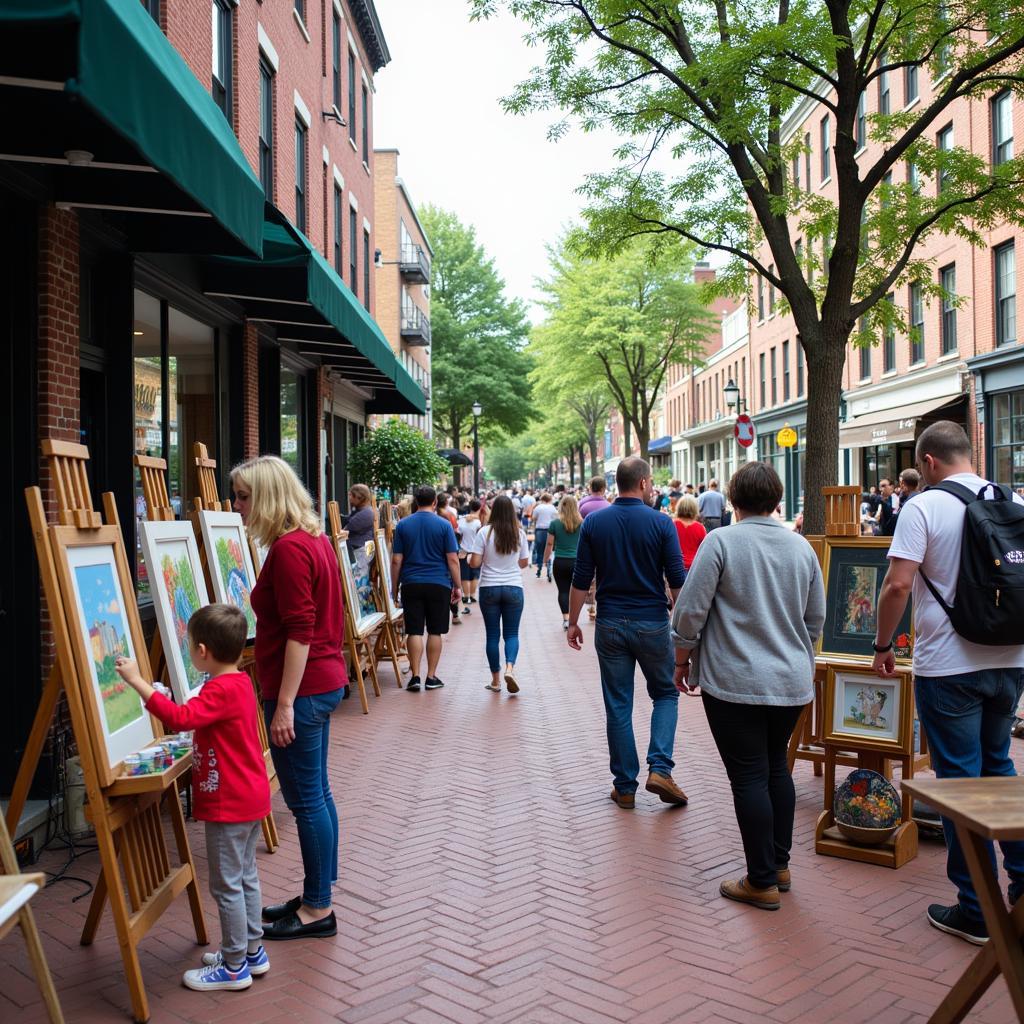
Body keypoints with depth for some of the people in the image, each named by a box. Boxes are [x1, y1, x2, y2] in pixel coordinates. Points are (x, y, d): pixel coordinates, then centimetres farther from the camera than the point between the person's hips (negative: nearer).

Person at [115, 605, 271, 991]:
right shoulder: (239, 683, 8)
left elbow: (179, 717, -35)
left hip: (228, 804, -10)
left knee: (226, 885, 2)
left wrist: (136, 681, -33)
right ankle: (252, 951, 30)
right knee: (245, 876, 19)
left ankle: (234, 967, 12)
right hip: (250, 798, 10)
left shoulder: (221, 690, -23)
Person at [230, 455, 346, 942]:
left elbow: (299, 631, -22)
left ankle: (317, 910, 13)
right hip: (323, 679, 10)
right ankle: (317, 896, 29)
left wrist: (284, 704, -21)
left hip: (303, 687, -10)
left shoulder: (289, 549, -19)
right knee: (316, 793, 17)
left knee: (306, 799, 1)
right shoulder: (315, 539, 12)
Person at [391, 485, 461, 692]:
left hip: (411, 584, 1)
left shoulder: (403, 525, 3)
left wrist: (395, 587, 11)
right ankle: (431, 677, 10)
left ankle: (415, 676, 0)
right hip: (439, 584, -1)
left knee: (414, 631, 4)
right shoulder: (444, 525, -2)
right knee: (435, 631, 7)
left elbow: (396, 560, 3)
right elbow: (452, 559, -4)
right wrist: (457, 586, 4)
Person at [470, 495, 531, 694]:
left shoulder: (485, 532, -9)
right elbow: (524, 562, 6)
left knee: (492, 634, 8)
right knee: (512, 633, 9)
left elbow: (475, 562, -9)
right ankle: (510, 667, -15)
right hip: (514, 588, 1)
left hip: (489, 588, -1)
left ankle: (496, 679, 13)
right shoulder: (520, 533, -3)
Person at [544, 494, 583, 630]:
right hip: (577, 562, 1)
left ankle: (566, 617, -6)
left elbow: (550, 544, 0)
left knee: (563, 590, 5)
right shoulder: (582, 523, -2)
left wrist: (545, 559, 14)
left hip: (560, 562, -1)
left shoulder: (555, 523, -4)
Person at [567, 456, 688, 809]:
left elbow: (581, 580, 0)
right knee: (665, 694, 17)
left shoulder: (593, 523, -1)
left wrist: (573, 622, 9)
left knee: (618, 706, 9)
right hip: (652, 624, -2)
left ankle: (625, 787, 13)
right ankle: (659, 768, 0)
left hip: (610, 624, 2)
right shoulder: (661, 523, -7)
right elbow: (676, 580, -7)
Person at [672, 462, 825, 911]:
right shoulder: (801, 546, 5)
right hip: (793, 682, 6)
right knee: (777, 766, 20)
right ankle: (779, 864, 28)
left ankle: (762, 882, 9)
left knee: (749, 777, 1)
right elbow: (816, 616, 13)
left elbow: (691, 610, -11)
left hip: (736, 683, -5)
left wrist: (683, 658, 3)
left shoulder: (721, 541, -11)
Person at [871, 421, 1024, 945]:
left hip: (949, 667, -6)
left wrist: (882, 646, -6)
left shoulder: (923, 507, -13)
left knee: (960, 779, 4)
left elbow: (897, 585, -19)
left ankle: (976, 911, 13)